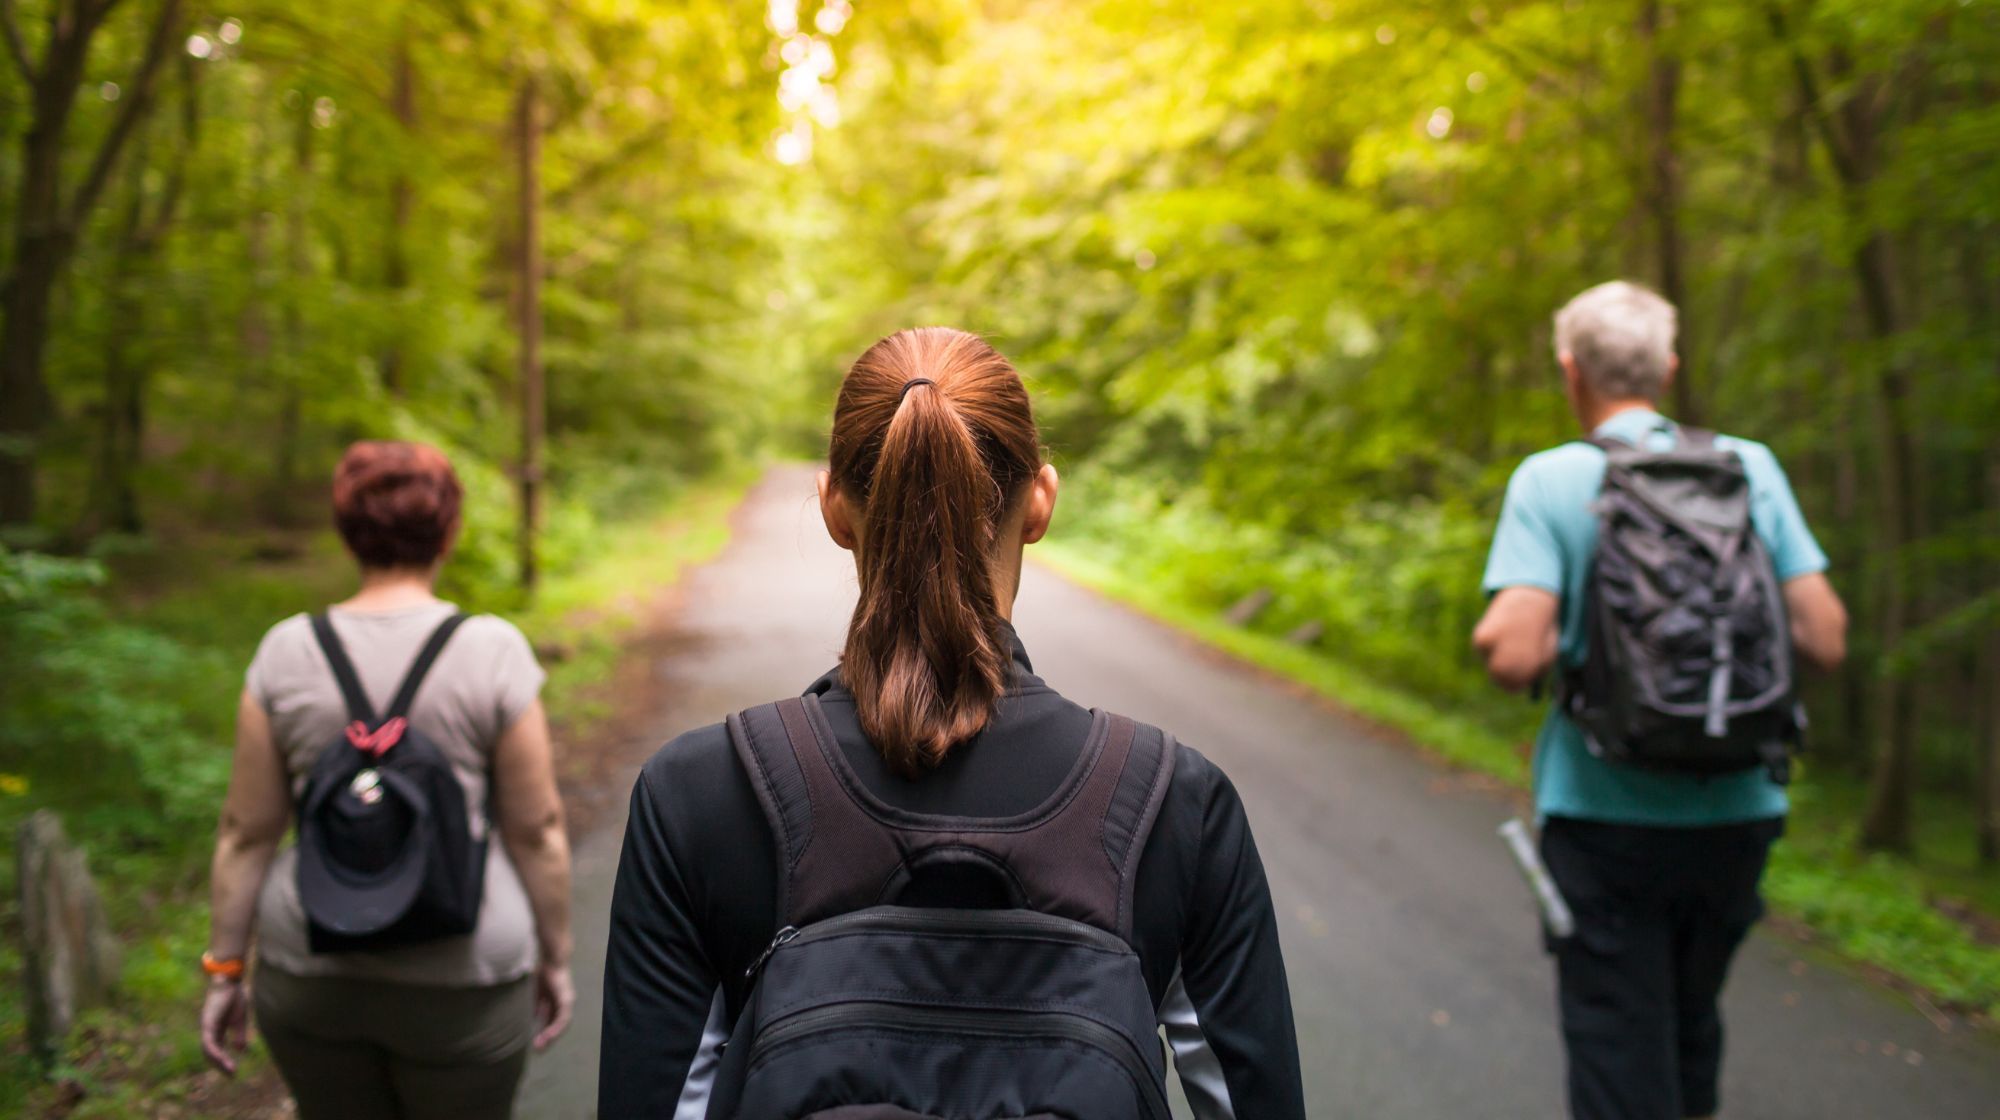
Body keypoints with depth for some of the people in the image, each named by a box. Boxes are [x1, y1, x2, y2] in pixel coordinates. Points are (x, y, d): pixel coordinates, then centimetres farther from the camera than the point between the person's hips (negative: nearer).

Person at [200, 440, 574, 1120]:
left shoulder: (285, 654, -5)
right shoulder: (493, 654, -13)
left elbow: (246, 830, -2)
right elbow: (537, 830, -9)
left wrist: (224, 970, 7)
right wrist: (555, 959, 3)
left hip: (315, 970, 3)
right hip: (456, 977, -3)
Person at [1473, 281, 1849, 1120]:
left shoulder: (1550, 481, -9)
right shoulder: (1749, 467, 1)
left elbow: (1513, 657, -19)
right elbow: (1824, 641, -2)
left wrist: (1494, 633, 3)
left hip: (1608, 819, -4)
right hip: (1738, 811, 4)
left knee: (1620, 1053, 6)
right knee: (1691, 1026, 24)